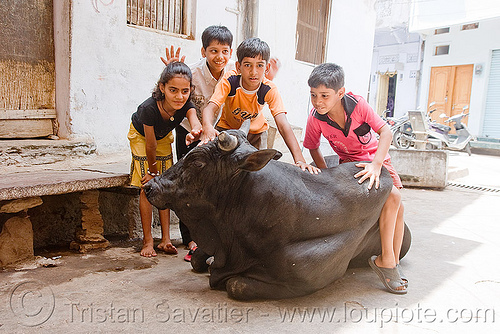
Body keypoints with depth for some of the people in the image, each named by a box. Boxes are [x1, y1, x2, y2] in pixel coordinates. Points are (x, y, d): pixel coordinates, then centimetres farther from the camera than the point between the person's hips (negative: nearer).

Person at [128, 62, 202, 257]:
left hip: (164, 137, 4)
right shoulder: (149, 108, -40)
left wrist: (195, 132, -77)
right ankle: (147, 241, 1)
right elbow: (150, 145, -29)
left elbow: (196, 124, -53)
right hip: (141, 135, -3)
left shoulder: (186, 106, -32)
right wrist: (152, 171, -17)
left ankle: (165, 239, 6)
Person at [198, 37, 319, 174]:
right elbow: (210, 107, -37)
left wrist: (299, 159, -47)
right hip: (227, 127, 0)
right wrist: (208, 128, -62)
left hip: (256, 131, 1)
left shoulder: (270, 90, -26)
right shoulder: (229, 80, -26)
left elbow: (282, 124, -36)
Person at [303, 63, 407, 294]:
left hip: (377, 157, 3)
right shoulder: (315, 118, -22)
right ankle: (386, 260, -15)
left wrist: (376, 164, -35)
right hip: (349, 162, -2)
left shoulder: (357, 104, -24)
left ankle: (393, 262, 7)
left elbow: (385, 131, -24)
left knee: (397, 205, -7)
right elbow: (313, 148, -5)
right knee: (392, 197, -24)